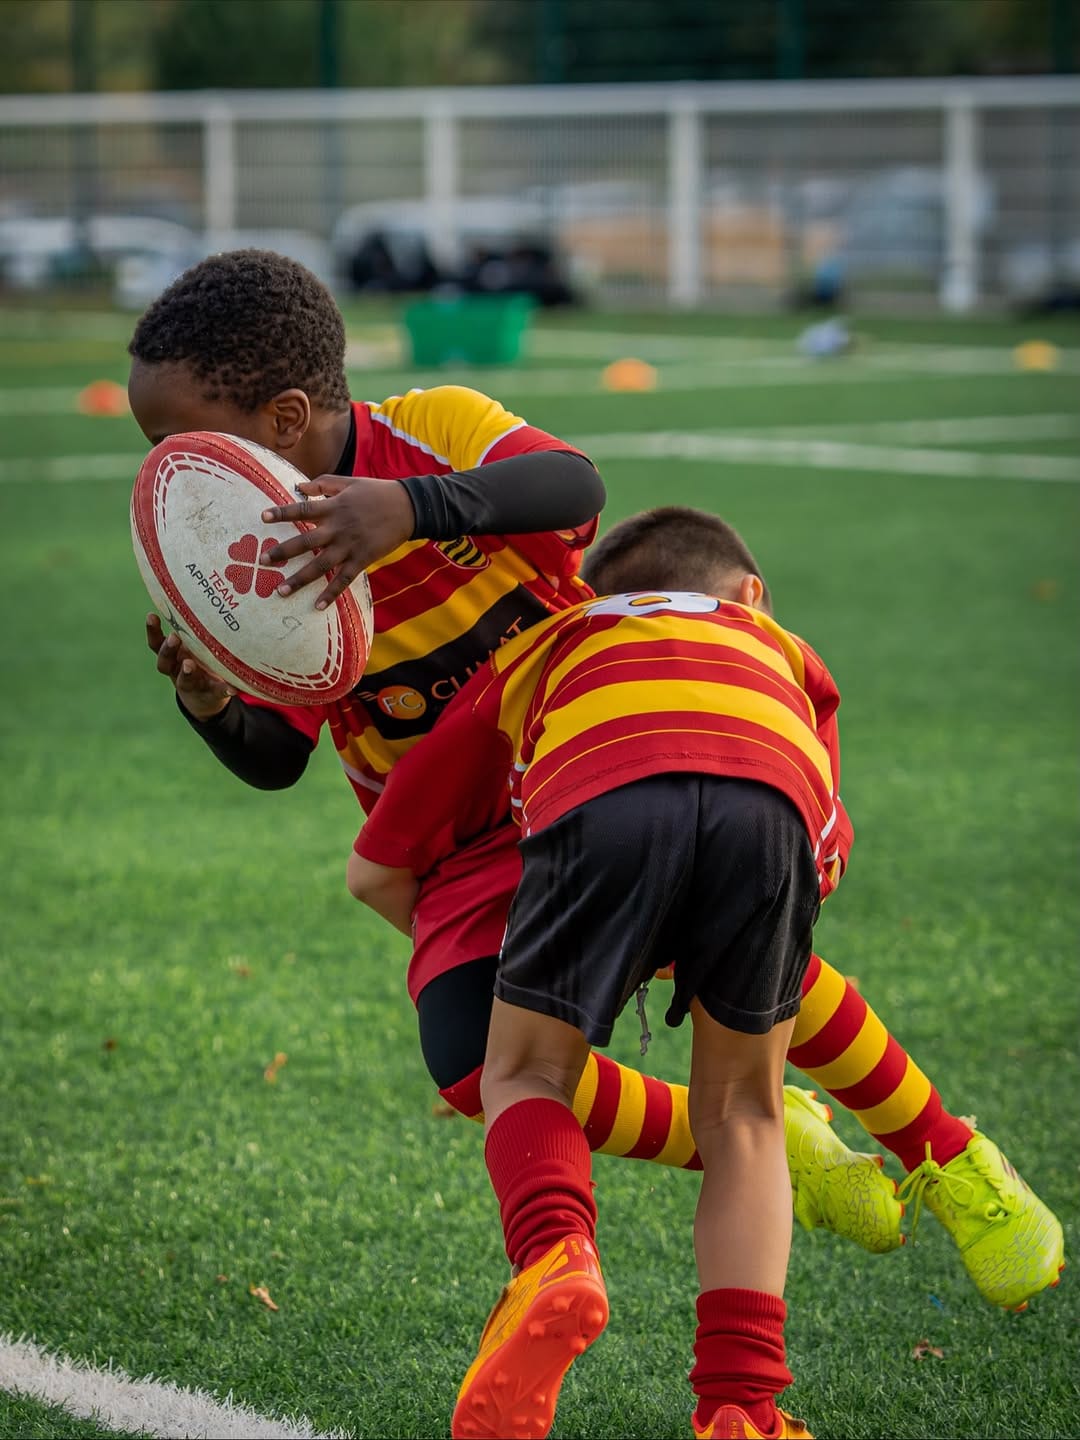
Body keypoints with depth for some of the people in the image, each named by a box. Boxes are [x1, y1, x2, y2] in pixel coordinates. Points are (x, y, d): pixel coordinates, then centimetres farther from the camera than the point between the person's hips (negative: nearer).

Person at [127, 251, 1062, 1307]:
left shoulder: (433, 428, -18)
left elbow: (570, 486, -40)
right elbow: (274, 761, 1)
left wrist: (410, 507, -57)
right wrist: (207, 705, -22)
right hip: (469, 854, 3)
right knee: (475, 1064, -23)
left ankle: (952, 1162, 1)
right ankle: (763, 1142, -3)